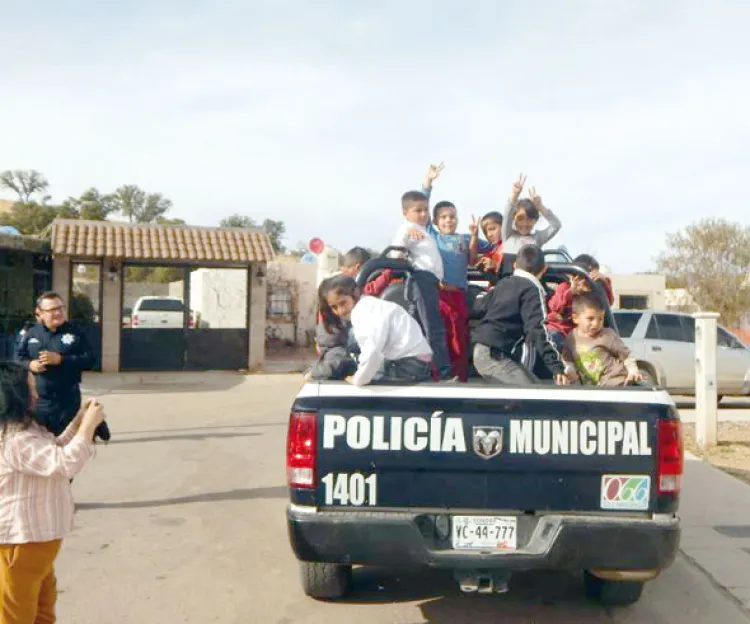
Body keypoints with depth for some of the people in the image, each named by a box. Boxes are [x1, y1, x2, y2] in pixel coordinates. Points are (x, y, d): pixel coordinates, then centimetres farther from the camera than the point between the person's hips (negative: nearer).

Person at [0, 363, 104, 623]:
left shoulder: (24, 428, 7)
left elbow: (54, 452, 21)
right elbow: (65, 464, -35)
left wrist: (78, 422, 9)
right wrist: (89, 425, -26)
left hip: (37, 532, 11)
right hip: (22, 538, -11)